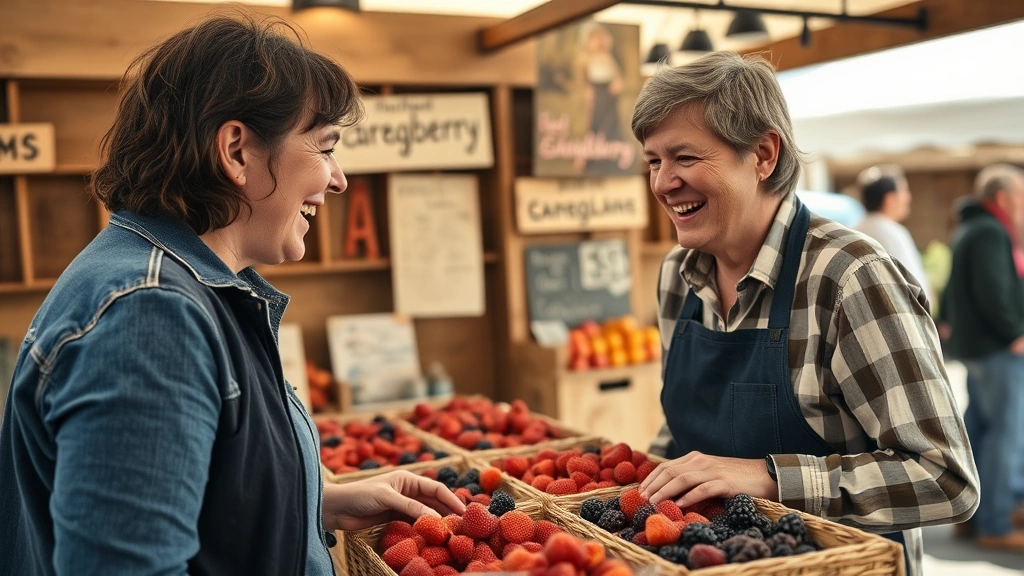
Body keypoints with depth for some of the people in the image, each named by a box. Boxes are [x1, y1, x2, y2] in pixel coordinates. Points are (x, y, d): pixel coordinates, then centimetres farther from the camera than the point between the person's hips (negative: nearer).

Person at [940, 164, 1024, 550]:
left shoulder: (970, 229, 18)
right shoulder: (991, 232, -14)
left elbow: (956, 288, 22)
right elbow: (993, 292, -23)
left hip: (975, 345, 10)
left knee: (980, 429, 13)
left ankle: (971, 514, 20)